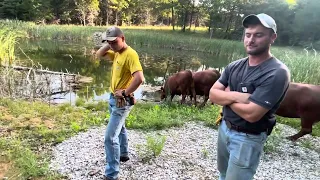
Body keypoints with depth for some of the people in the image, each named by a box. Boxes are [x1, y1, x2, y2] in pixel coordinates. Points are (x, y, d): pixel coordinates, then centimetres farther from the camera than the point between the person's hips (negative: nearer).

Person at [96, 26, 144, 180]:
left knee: (110, 137, -9)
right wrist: (109, 46, 1)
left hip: (122, 101, -10)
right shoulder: (116, 53, 7)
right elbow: (99, 55, 17)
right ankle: (123, 154, 48)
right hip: (113, 98, 10)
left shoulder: (130, 54, -22)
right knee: (119, 128, 26)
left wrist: (125, 93, -24)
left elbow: (139, 78, -34)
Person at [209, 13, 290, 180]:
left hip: (247, 138, -6)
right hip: (224, 128, 7)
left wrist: (226, 96, -12)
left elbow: (251, 114, -28)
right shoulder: (234, 66, -1)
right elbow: (212, 94, -5)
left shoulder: (277, 73, -22)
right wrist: (235, 96, -24)